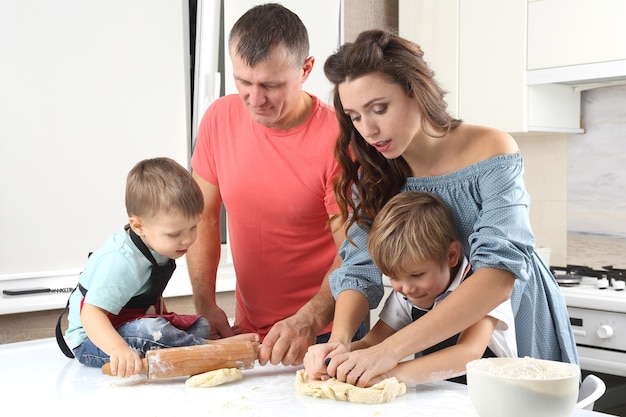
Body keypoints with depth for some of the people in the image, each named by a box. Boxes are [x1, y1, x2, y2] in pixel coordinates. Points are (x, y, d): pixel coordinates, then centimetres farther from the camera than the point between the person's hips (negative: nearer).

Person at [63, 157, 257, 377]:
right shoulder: (121, 262, -32)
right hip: (93, 340, -9)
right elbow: (91, 313, -39)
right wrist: (119, 349, -53)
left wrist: (163, 317, 10)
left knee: (202, 326, 5)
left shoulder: (158, 245, -3)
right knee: (148, 331, -37)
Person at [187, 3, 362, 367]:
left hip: (325, 327, -4)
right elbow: (204, 217, 2)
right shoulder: (220, 119, -5)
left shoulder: (336, 138, -19)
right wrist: (205, 304, -8)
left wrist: (307, 322, -32)